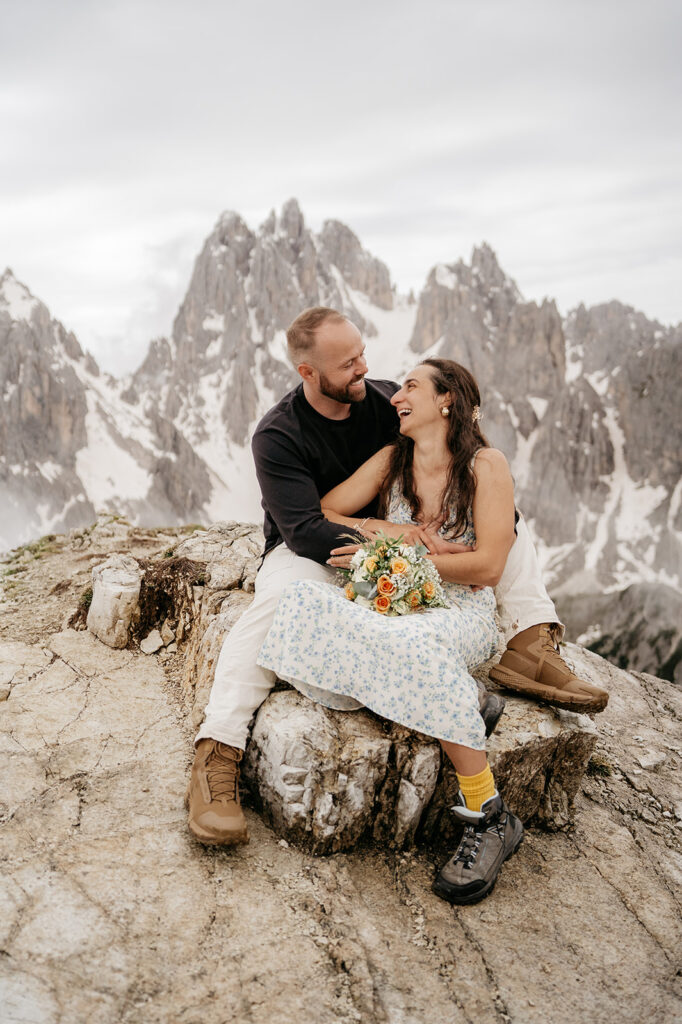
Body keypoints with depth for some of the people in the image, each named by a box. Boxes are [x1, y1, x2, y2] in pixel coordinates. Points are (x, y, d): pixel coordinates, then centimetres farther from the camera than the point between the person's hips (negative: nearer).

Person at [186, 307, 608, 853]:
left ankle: (533, 642, -24)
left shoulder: (385, 401, -5)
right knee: (277, 600, -41)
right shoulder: (277, 436, -18)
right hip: (310, 551, -4)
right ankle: (217, 757, -41)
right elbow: (304, 531, -28)